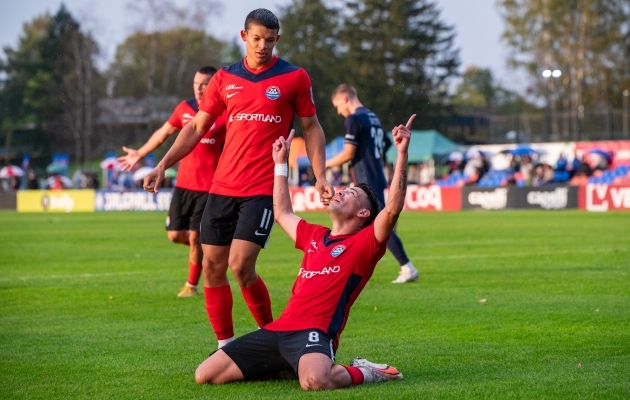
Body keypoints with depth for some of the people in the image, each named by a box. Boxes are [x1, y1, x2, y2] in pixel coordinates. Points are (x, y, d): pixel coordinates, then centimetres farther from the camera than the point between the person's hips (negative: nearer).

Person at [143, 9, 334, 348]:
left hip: (263, 189, -4)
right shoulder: (224, 79, 9)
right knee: (212, 266, 3)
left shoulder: (294, 78, 1)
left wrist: (320, 176, -2)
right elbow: (197, 127, 12)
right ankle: (225, 346, 14)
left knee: (240, 265, -16)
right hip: (222, 187, 5)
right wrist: (164, 164, 2)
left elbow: (311, 128, 8)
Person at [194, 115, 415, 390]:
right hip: (278, 329, 8)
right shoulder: (314, 236, 24)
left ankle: (363, 373, -8)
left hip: (314, 331, -8)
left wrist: (402, 153, -17)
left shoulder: (364, 243, 4)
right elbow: (282, 213, 41)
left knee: (315, 381, -43)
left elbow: (393, 208, -12)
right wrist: (281, 162, 41)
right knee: (204, 375, 0)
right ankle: (288, 365, 16)